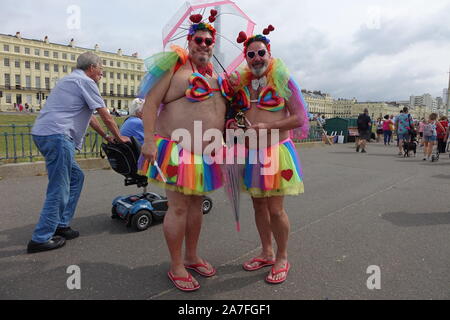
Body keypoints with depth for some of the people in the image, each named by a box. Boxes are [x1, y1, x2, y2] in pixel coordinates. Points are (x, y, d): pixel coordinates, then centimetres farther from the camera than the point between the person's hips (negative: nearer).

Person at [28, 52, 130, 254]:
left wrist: (106, 137, 31)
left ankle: (61, 225, 20)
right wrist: (118, 137, 11)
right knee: (59, 189, -6)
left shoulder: (71, 80, 28)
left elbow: (89, 115, 30)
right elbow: (106, 116, -3)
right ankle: (41, 239, 2)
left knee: (76, 177, 16)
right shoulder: (85, 81, -3)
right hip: (57, 135, -10)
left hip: (43, 133, 10)